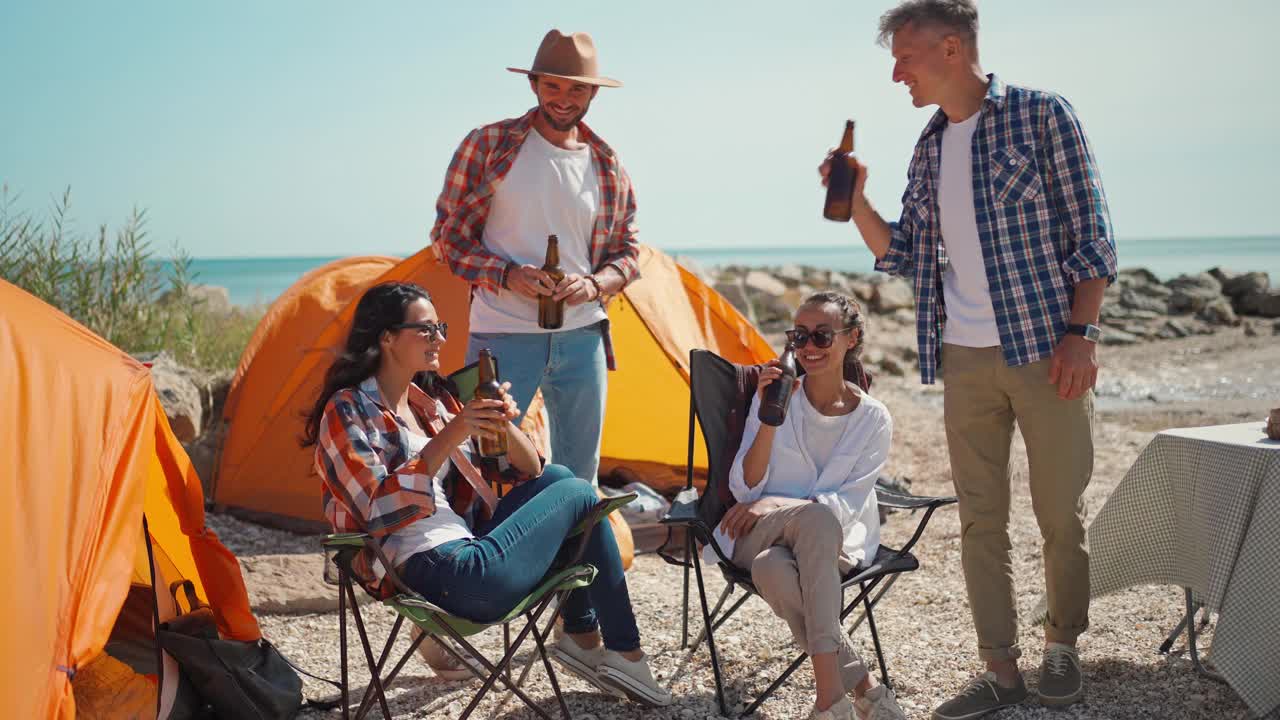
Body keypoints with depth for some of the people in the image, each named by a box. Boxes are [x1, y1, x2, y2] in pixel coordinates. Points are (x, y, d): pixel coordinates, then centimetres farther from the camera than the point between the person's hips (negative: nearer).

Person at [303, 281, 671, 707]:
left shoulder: (431, 399, 16)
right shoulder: (347, 410, -7)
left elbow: (528, 471, 15)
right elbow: (379, 508, -21)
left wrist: (504, 425, -6)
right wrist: (448, 438, -25)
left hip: (464, 548, 8)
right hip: (430, 574, -8)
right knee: (579, 496, 0)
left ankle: (582, 637, 13)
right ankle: (625, 654, 12)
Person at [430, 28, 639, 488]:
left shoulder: (609, 169, 8)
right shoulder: (488, 145, -1)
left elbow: (626, 254, 14)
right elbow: (449, 235, 1)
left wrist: (595, 284, -8)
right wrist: (507, 275, -15)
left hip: (583, 337, 4)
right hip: (502, 337, -3)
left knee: (579, 475, 12)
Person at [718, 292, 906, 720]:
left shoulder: (873, 419, 0)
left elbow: (848, 504, -6)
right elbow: (744, 489, -6)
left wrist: (775, 503, -20)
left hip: (833, 543, 0)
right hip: (761, 537, 0)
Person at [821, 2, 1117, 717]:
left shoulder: (1042, 115, -4)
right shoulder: (930, 149, 13)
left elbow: (1093, 235, -6)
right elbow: (904, 256, 17)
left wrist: (1081, 332, -13)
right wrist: (856, 201, 3)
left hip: (1047, 349, -5)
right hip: (965, 359, 5)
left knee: (1061, 514, 5)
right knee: (981, 520, 6)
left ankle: (1063, 648, 25)